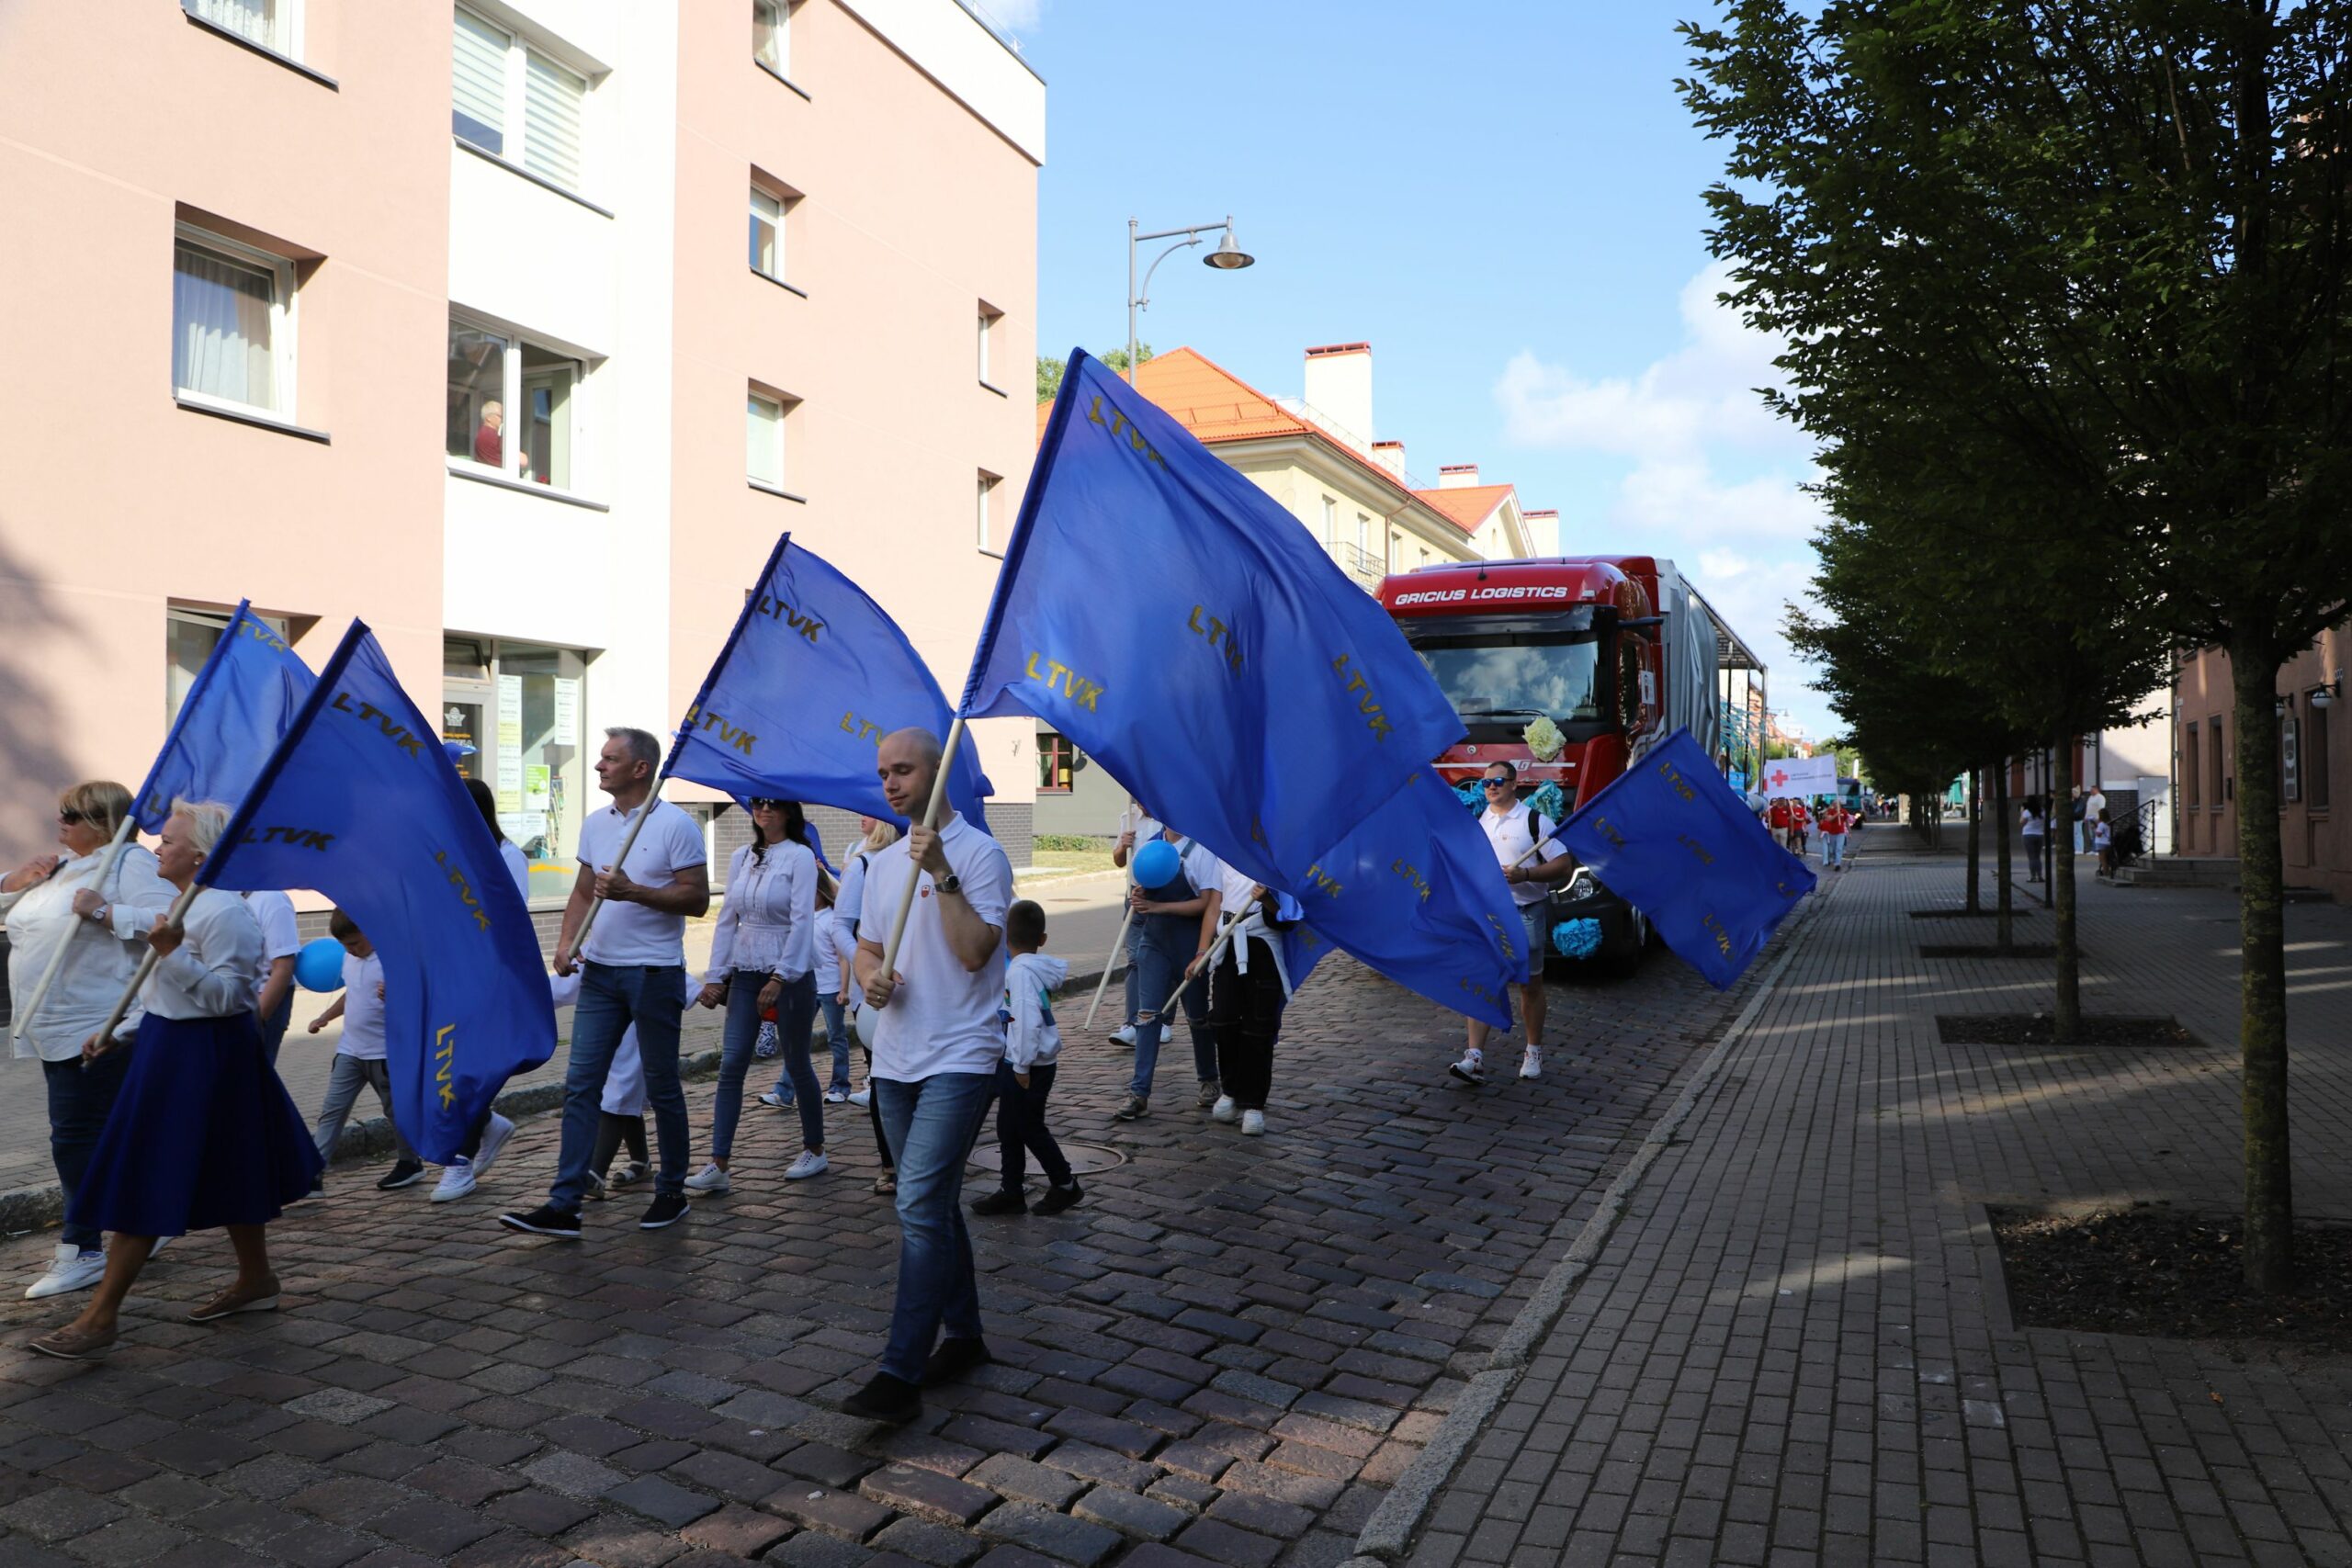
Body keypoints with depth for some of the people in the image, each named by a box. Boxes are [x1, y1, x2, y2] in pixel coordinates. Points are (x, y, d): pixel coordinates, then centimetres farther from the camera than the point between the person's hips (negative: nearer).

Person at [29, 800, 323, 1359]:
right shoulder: (189, 905, 14)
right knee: (228, 1176, 17)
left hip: (200, 1059, -10)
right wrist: (118, 1034, 19)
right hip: (174, 1048, 10)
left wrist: (173, 953, -31)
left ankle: (100, 1319, 0)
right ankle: (256, 1281, 28)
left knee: (143, 1184, -6)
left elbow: (225, 997, -24)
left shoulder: (223, 911, -19)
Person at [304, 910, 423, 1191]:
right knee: (332, 1110, 1)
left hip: (385, 1051, -7)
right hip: (349, 1050, 7)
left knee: (395, 1110, 7)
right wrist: (324, 1018, 22)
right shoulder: (349, 958, 9)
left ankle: (410, 1163, 22)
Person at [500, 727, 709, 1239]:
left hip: (654, 972, -6)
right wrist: (567, 939, 0)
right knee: (580, 1085, 2)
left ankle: (672, 1193, 21)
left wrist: (631, 891, -22)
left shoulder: (675, 825, -10)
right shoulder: (594, 824, 10)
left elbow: (697, 898, -13)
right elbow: (584, 891, 17)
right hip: (600, 971, 6)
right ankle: (564, 1205, 4)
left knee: (661, 1088, 6)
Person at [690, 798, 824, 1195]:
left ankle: (815, 1150, 24)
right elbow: (727, 919, 11)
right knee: (731, 1065, -3)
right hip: (745, 973, 5)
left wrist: (780, 978, -21)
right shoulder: (741, 858, 9)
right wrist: (715, 976, 5)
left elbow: (802, 921, -15)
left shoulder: (800, 857, -8)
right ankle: (718, 1166, -2)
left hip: (790, 974, -5)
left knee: (797, 1064, 7)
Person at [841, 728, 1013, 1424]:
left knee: (920, 1208, -13)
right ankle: (964, 1336, 29)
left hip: (958, 1059, -8)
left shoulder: (979, 854, -9)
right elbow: (866, 945, 18)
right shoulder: (884, 865, 14)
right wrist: (870, 974, -4)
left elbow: (975, 950, -19)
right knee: (933, 1206, 15)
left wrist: (942, 875, -24)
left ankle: (901, 1375, -9)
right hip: (895, 1060, 8)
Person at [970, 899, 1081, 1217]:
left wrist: (1022, 1065, -22)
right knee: (1009, 1128, 14)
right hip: (1016, 1063, 9)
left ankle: (1064, 1185, 17)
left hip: (1029, 1066, -9)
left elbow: (1028, 1020, -26)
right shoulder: (1038, 967, 6)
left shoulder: (1021, 970, -21)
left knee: (1029, 1128, 4)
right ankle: (1011, 1191, 22)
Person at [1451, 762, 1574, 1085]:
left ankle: (1533, 1052, 25)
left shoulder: (1534, 821, -5)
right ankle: (1474, 1058, -11)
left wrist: (1525, 874, -20)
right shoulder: (1477, 822, 11)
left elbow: (1565, 865, -9)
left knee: (1530, 985, 9)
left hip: (1526, 914, -3)